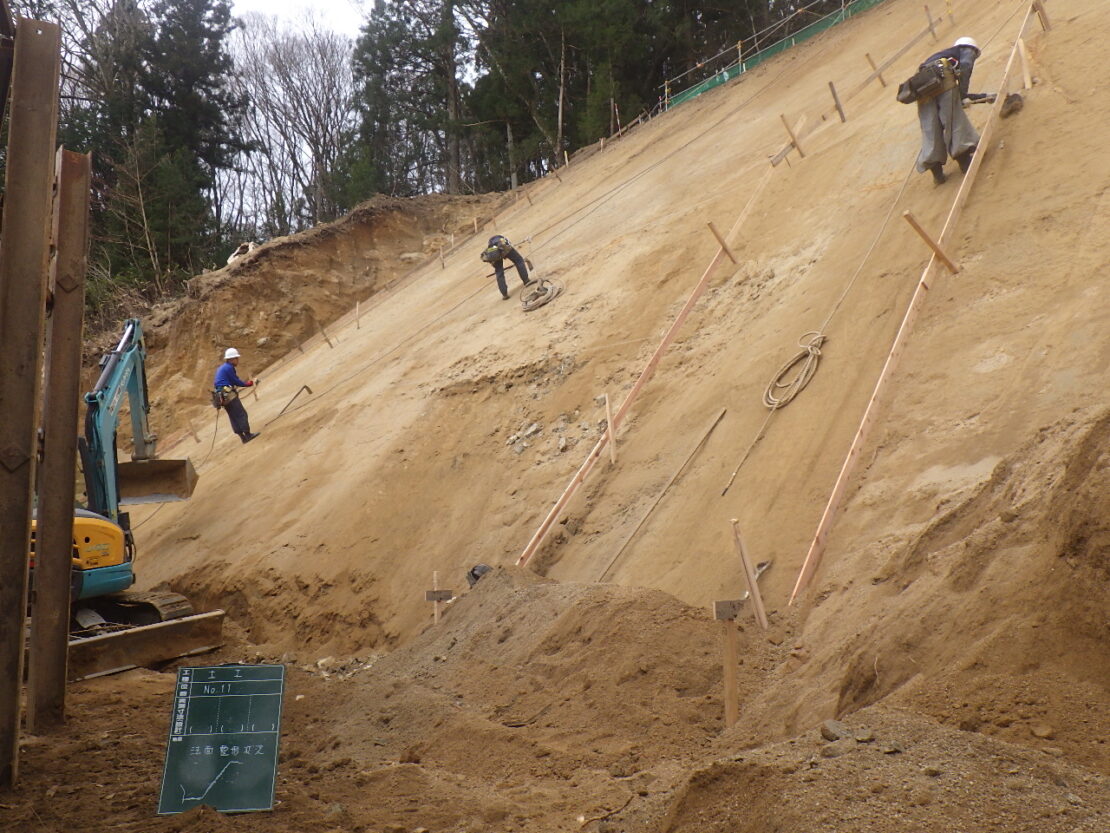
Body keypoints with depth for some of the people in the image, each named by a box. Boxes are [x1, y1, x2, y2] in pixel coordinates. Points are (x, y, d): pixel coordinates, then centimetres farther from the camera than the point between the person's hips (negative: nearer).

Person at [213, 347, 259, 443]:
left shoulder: (220, 368, 20)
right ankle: (247, 434, -7)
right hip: (229, 395, -10)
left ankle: (242, 437, 9)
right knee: (241, 414, -6)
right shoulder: (229, 368, -10)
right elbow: (236, 381, -9)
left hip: (222, 396, 10)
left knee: (233, 417, 8)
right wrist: (247, 384, 4)